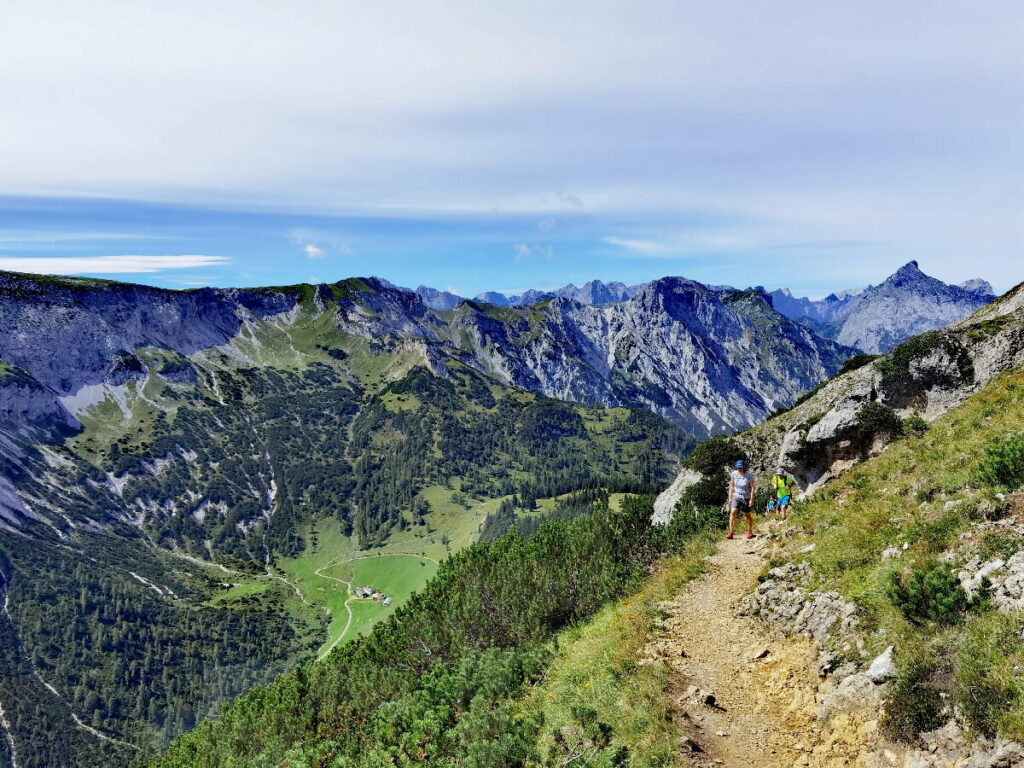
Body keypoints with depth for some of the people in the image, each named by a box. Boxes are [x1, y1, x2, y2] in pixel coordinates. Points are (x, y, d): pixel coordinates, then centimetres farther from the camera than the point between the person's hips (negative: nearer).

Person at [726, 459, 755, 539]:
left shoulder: (749, 476, -13)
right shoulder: (734, 474, -7)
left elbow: (752, 487, -7)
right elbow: (731, 486, 3)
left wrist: (751, 499, -13)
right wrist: (730, 497, 2)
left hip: (746, 497, -1)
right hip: (736, 496, 1)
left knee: (748, 515, 11)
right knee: (733, 512, -17)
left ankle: (750, 532, 33)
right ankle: (730, 533, -16)